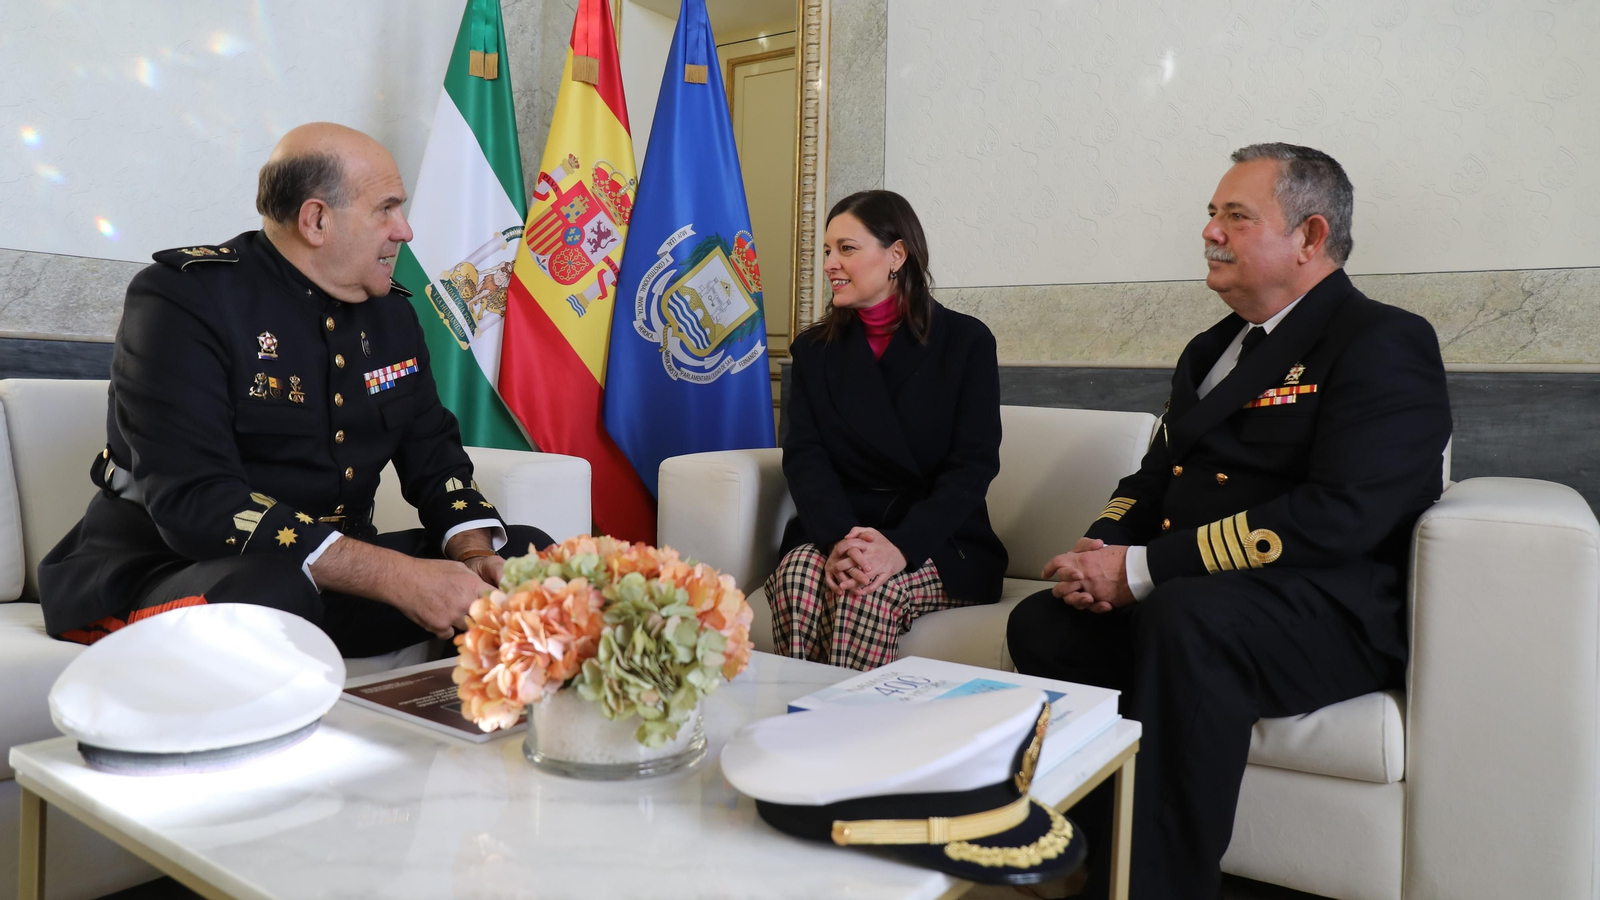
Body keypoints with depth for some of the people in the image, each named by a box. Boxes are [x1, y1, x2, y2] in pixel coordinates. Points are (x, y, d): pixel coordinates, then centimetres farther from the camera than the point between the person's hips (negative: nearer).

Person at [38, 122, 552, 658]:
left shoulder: (390, 312, 7)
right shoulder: (183, 299, -15)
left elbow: (433, 452, 8)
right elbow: (192, 502, -26)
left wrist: (473, 552, -15)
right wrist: (396, 577, -32)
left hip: (334, 575, 7)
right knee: (270, 591, -39)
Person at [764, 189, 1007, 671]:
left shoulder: (965, 341, 1)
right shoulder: (815, 349, 10)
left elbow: (973, 466, -7)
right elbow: (805, 457, -2)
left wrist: (900, 547, -23)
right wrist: (840, 539, -23)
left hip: (938, 543, -2)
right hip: (835, 534, 3)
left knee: (871, 589, -32)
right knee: (799, 574, -30)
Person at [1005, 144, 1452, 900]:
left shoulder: (1385, 344, -6)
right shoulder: (1211, 349, 21)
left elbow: (1338, 514, -20)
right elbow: (1153, 476, 20)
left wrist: (1143, 568, -21)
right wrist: (1101, 551, -4)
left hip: (1331, 612, -7)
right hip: (1169, 601, 8)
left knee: (1184, 614, -36)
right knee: (1040, 624, -15)